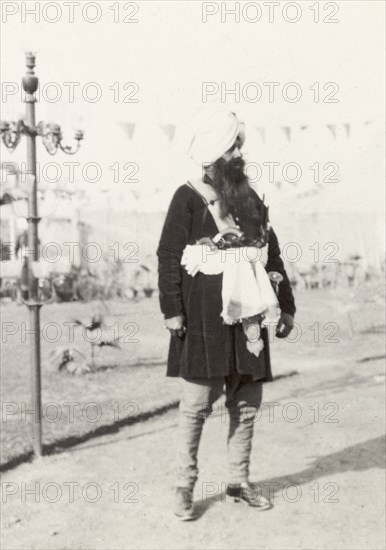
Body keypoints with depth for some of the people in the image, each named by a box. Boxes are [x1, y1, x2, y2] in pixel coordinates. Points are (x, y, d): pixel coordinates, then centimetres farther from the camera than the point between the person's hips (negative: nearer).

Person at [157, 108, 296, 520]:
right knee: (196, 403, -1)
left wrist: (286, 305, 16)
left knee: (247, 404, 10)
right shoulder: (188, 197, -3)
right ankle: (185, 487, 12)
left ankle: (239, 483, 23)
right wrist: (171, 309, -14)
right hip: (204, 317, -6)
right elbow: (168, 256, -7)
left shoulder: (251, 200, 15)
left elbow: (271, 254, 18)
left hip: (246, 315, 6)